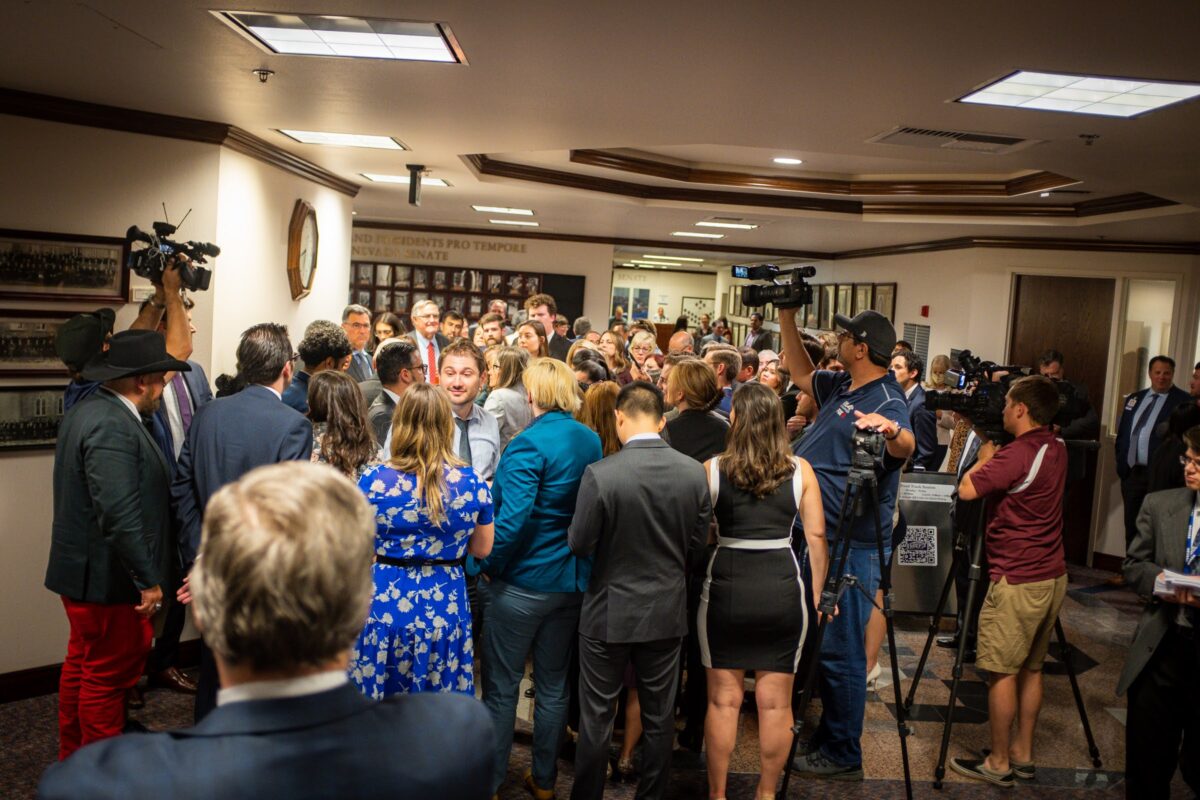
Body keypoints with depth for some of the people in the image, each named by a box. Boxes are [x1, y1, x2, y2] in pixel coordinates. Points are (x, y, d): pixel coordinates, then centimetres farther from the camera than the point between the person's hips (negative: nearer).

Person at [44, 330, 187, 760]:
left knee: (82, 666, 22)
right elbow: (120, 515, -28)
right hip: (108, 577, -10)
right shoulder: (112, 426, -24)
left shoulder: (88, 409, 8)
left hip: (83, 569, 10)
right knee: (108, 675, 5)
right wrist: (148, 579, -21)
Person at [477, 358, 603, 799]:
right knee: (554, 684, 17)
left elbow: (513, 517, -26)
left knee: (501, 688, 8)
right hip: (572, 580, 6)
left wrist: (491, 564, -12)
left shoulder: (529, 444, -19)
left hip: (523, 581, -6)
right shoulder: (592, 441, 1)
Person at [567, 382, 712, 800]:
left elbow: (579, 544, -13)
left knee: (597, 716, 13)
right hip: (668, 609, 3)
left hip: (610, 611, -3)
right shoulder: (695, 472, -11)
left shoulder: (599, 474, -21)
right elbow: (697, 541, -1)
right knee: (659, 716, 17)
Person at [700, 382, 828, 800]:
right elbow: (816, 536, 0)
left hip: (726, 587, -1)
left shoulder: (712, 468, -1)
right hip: (782, 589, 1)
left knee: (724, 699, 11)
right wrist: (817, 594, 7)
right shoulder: (800, 469, 1)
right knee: (776, 702, 12)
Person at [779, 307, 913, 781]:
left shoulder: (885, 399, -17)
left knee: (840, 651, -1)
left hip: (850, 546, -10)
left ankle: (843, 756, 13)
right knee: (826, 645, 20)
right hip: (820, 538, 10)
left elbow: (905, 447, -35)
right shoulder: (841, 387, 10)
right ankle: (828, 737, 35)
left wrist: (891, 430, -57)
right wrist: (786, 316, 18)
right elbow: (800, 373, 25)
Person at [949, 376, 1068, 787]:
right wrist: (994, 457, 10)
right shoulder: (1057, 448, 7)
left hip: (1017, 581, -9)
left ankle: (998, 763, 10)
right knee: (1031, 668, 16)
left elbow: (966, 490, -19)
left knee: (1002, 672, 2)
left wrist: (984, 457, -4)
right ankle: (1023, 753, 26)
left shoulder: (1015, 455, -21)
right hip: (1052, 577, 9)